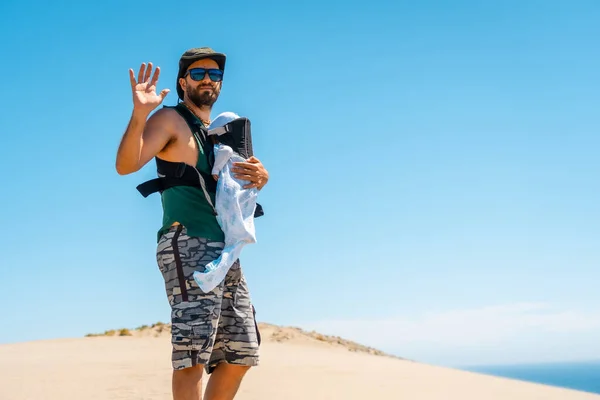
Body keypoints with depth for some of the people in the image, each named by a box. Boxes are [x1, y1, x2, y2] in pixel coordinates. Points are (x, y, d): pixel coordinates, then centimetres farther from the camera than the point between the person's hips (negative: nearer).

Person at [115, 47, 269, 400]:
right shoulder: (171, 120, 2)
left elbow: (242, 184, 23)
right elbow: (126, 165, -13)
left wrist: (261, 177, -1)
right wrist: (139, 115, -30)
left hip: (226, 254, 8)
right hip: (188, 247, -8)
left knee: (239, 356, 8)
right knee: (194, 353, -18)